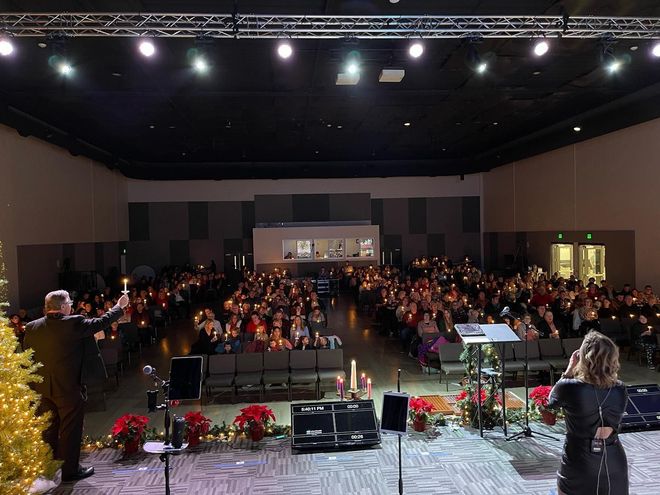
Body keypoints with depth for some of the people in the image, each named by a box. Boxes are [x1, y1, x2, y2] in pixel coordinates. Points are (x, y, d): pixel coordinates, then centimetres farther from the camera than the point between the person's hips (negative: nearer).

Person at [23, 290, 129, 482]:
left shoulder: (32, 327, 0)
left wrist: (31, 386, 17)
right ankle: (70, 470, 18)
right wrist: (119, 307, 10)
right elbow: (101, 322, -5)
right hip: (67, 387, -6)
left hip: (41, 388, 6)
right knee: (70, 429, 8)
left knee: (48, 430, 19)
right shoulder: (74, 323, -17)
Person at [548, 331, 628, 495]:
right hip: (615, 463, 4)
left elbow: (551, 401, 0)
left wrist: (570, 369, -2)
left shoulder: (570, 388, -21)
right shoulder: (620, 390, -9)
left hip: (579, 464, -3)